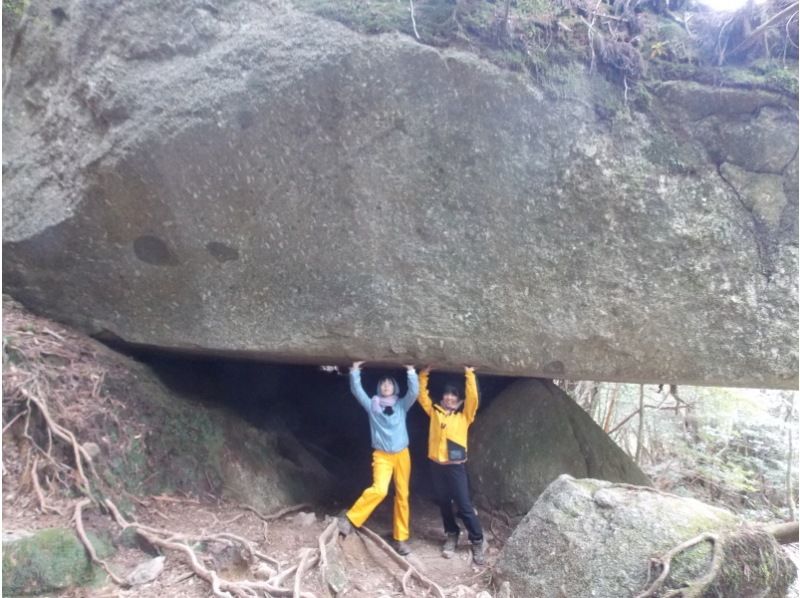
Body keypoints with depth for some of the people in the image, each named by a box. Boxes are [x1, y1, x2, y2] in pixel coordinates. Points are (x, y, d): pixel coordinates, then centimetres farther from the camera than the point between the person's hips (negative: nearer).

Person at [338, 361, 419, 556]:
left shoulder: (401, 405, 6)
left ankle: (400, 538, 11)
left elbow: (414, 392, -9)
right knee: (379, 490, -24)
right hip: (381, 455, -2)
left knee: (402, 495, 3)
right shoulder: (372, 405, 5)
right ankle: (350, 519, -10)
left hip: (402, 455, 2)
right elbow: (357, 391, -7)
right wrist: (354, 372, -17)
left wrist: (412, 373, -19)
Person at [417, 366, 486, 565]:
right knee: (444, 503, 13)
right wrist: (423, 376, 7)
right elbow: (422, 396, 14)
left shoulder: (464, 415, 4)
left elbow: (472, 397, -8)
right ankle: (451, 536, 29)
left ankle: (477, 543, 5)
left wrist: (469, 375, -9)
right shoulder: (434, 412, 11)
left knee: (464, 505, -4)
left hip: (456, 466, -3)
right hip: (436, 465, 3)